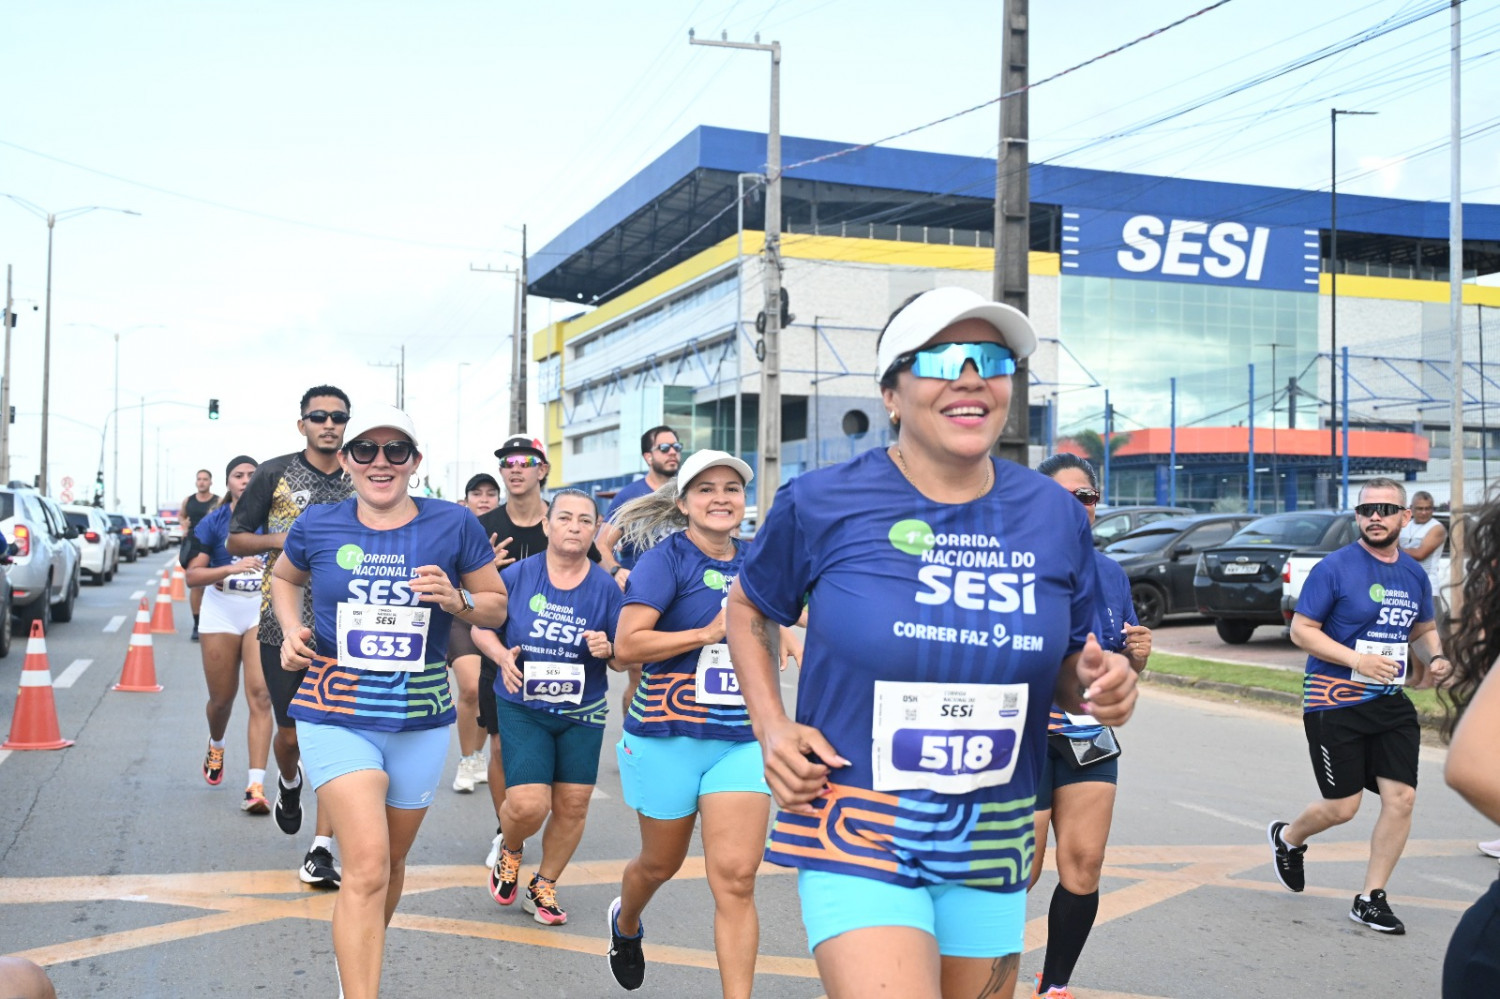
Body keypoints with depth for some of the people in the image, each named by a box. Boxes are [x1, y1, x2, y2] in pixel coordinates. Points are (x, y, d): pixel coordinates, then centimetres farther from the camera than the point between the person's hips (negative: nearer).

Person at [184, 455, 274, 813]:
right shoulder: (213, 522, -3)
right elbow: (192, 576, -11)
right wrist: (232, 568, -26)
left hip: (263, 612, 0)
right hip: (222, 612, 0)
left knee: (260, 696, -12)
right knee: (222, 697, 10)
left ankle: (256, 785, -13)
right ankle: (216, 745, 46)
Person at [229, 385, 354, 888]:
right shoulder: (274, 474, 3)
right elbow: (235, 540, 6)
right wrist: (280, 539, -12)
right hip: (283, 625, -1)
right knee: (291, 732, 4)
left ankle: (320, 850, -1)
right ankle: (289, 782, 41)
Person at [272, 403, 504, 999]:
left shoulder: (453, 525, -5)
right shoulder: (318, 526, -3)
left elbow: (497, 605, 5)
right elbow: (285, 577, 19)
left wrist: (456, 599, -16)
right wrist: (291, 628, 1)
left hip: (420, 722, 2)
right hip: (337, 718, -2)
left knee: (391, 860, 18)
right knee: (367, 864, -17)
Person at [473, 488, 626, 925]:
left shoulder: (605, 586, -3)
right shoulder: (517, 575, -5)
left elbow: (623, 660, 2)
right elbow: (480, 627, 4)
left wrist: (608, 650, -20)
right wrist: (502, 656, -15)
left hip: (582, 714, 2)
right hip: (523, 708, -2)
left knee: (572, 806, 5)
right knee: (528, 805, -12)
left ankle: (543, 887, 29)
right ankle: (509, 850, 24)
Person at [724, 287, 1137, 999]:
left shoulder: (1054, 516, 2)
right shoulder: (821, 504, -7)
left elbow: (1068, 666, 13)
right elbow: (749, 609, 10)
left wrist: (1097, 687, -10)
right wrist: (771, 726, -4)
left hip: (991, 853, 4)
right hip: (858, 839, -4)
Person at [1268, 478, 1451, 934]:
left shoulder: (1414, 574, 8)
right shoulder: (1334, 568, -10)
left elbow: (1423, 630, 23)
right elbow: (1301, 629, -10)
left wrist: (1435, 657, 0)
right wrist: (1356, 660, -22)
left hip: (1391, 703, 5)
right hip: (1335, 703, -5)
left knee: (1401, 798, -3)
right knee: (1342, 807, -1)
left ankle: (1371, 899, 11)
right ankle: (1287, 838, 33)